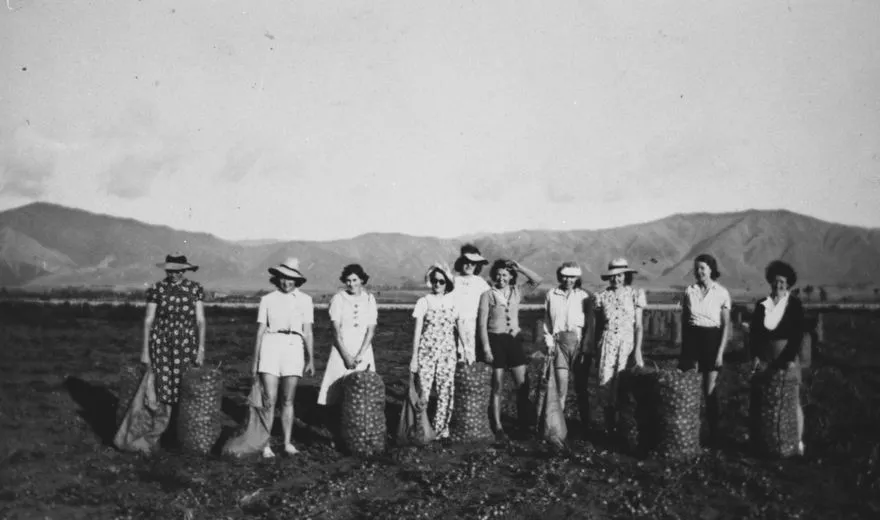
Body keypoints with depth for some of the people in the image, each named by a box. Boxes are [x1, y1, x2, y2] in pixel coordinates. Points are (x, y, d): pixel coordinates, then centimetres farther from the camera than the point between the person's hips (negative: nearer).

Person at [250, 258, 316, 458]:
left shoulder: (305, 300, 10)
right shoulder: (267, 299, 9)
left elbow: (308, 332, 9)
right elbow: (260, 331, 9)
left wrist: (311, 359, 5)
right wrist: (255, 360, 7)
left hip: (294, 347, 1)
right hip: (271, 345, -1)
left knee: (288, 400, 6)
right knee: (269, 399, -7)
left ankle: (287, 443, 16)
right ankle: (265, 444, 1)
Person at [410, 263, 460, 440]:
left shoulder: (453, 302, 6)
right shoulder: (424, 302, 1)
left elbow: (458, 329, 10)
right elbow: (417, 331, 1)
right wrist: (414, 357, -2)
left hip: (448, 353, 2)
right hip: (426, 352, -2)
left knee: (446, 392, 1)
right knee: (422, 393, -6)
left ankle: (441, 429, 14)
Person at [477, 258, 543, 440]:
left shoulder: (516, 292, 7)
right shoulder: (488, 295, -3)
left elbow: (537, 280, 0)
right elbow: (482, 323, -5)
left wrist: (519, 267, -6)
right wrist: (486, 347, -11)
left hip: (514, 339, 3)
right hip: (496, 340, -3)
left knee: (523, 384, 0)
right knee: (498, 387, 2)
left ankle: (525, 422, 13)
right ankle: (497, 427, 9)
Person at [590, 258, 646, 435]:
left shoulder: (635, 294, 2)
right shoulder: (602, 297, 7)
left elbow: (638, 325, 0)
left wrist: (637, 349, -7)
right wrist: (597, 348, 13)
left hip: (628, 341, -1)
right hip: (608, 342, 2)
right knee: (609, 386, -1)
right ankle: (610, 427, 7)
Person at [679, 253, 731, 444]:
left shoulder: (721, 293, -3)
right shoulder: (689, 291, 5)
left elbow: (726, 326, -2)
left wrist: (721, 352, -8)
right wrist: (683, 347, 10)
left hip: (711, 339, -2)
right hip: (691, 338, 3)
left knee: (710, 390, 0)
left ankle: (713, 434, 13)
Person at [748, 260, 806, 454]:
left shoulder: (794, 304, -2)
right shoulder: (761, 305, 7)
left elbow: (798, 334, -6)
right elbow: (753, 332, 7)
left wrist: (791, 358, -13)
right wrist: (755, 355, -3)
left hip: (787, 357, -3)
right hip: (765, 358, 3)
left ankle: (797, 442, 6)